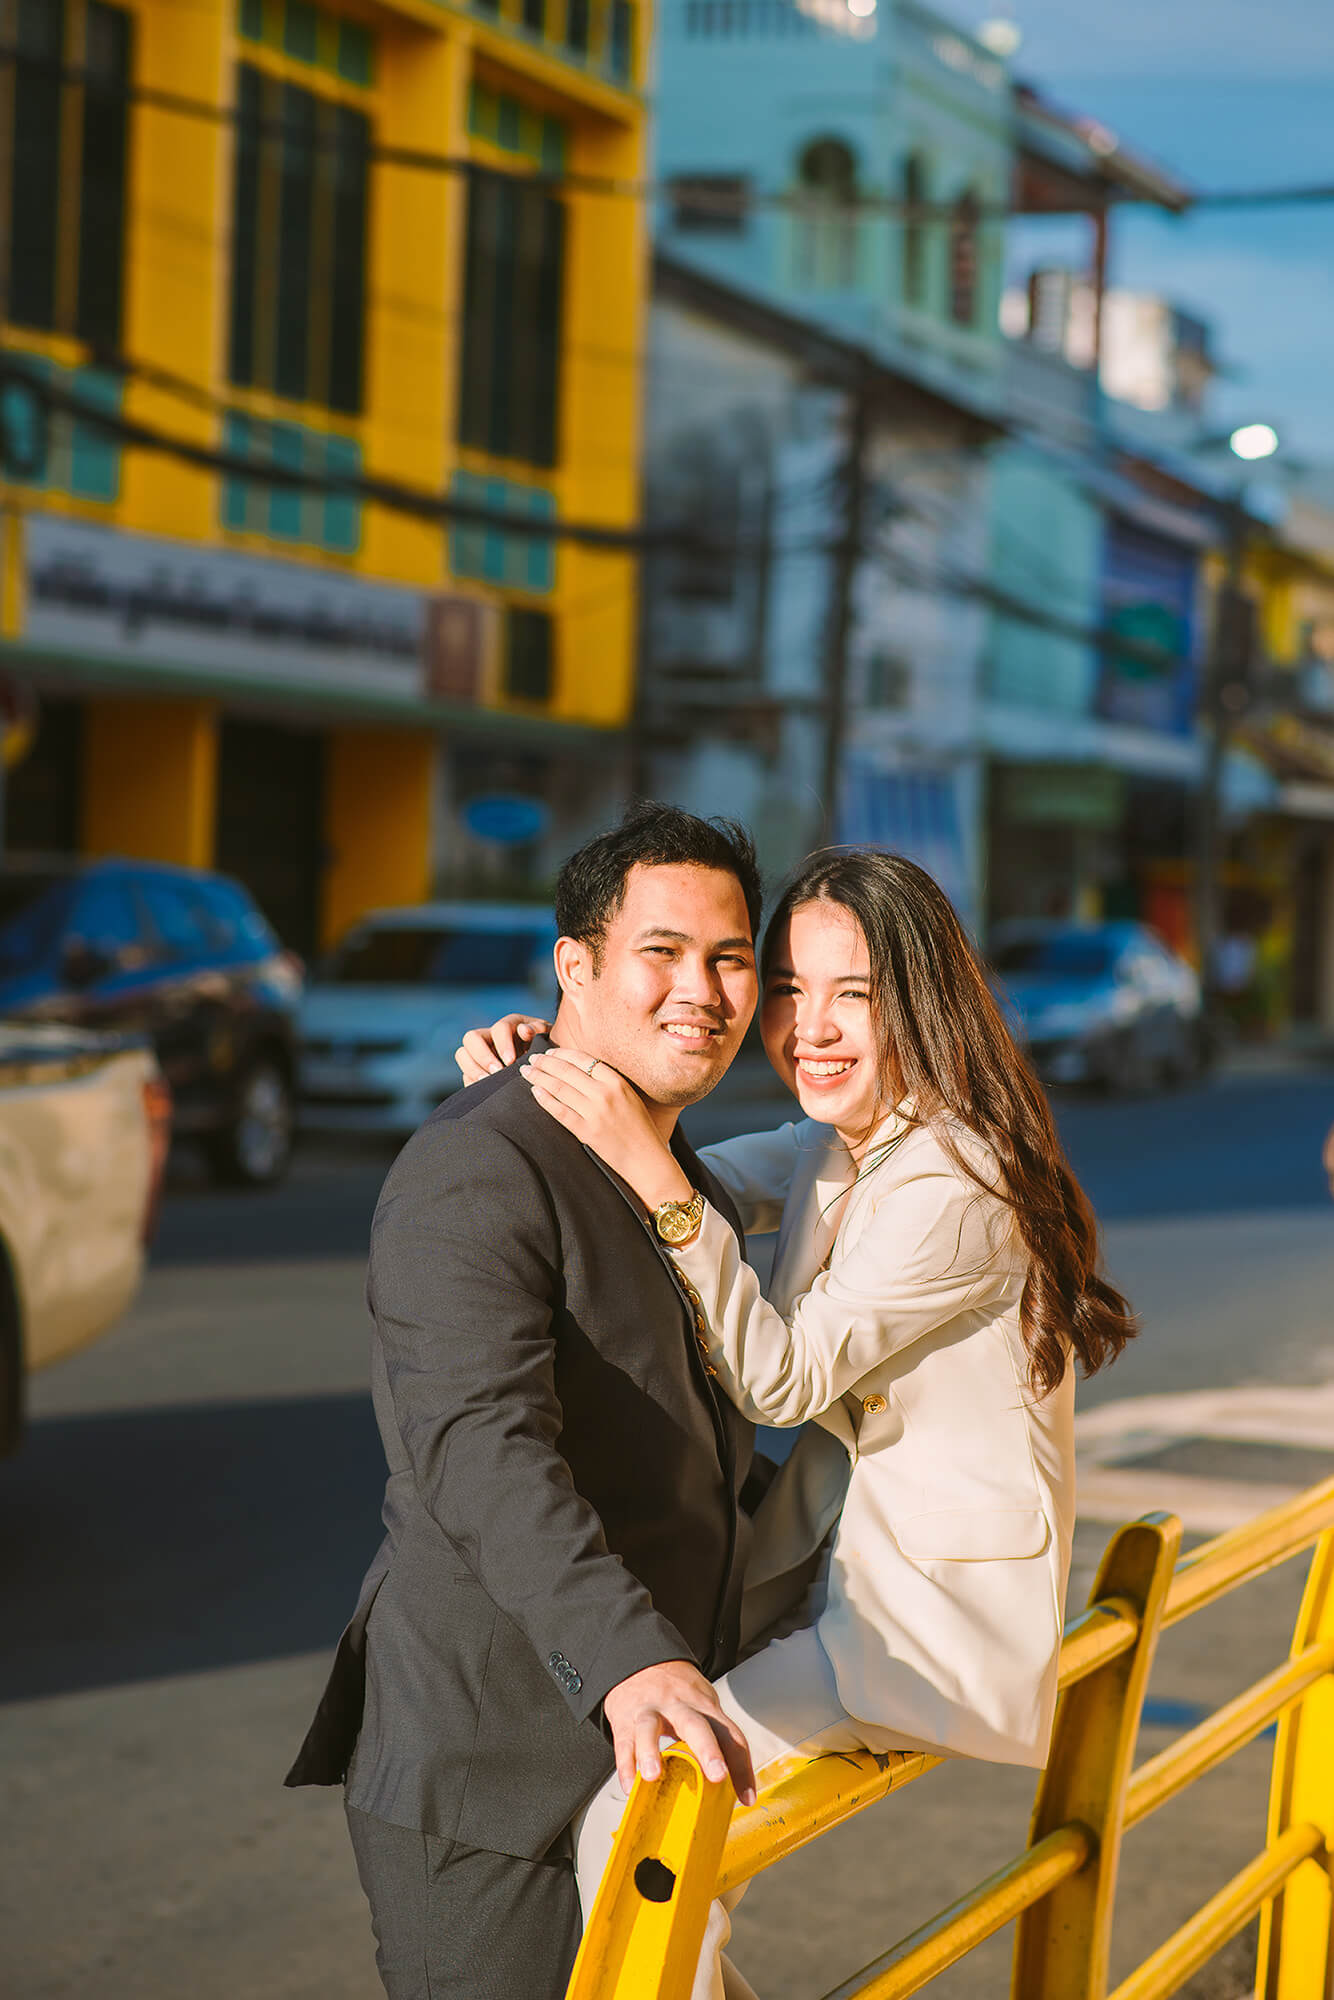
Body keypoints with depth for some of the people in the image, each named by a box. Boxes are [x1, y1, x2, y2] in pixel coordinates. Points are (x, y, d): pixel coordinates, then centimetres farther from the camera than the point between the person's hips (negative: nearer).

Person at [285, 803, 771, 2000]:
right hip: (491, 1781, -9)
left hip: (642, 1771, 9)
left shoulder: (696, 1189, 15)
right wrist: (628, 1660, -44)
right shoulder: (479, 1168, -16)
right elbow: (478, 1448, -32)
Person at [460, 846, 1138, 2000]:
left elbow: (782, 1378, -22)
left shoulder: (955, 1187, -22)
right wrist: (532, 1077, -5)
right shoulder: (829, 1149, 6)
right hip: (840, 1566, 9)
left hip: (937, 1617, -9)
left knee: (633, 1813, -20)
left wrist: (653, 1177, -31)